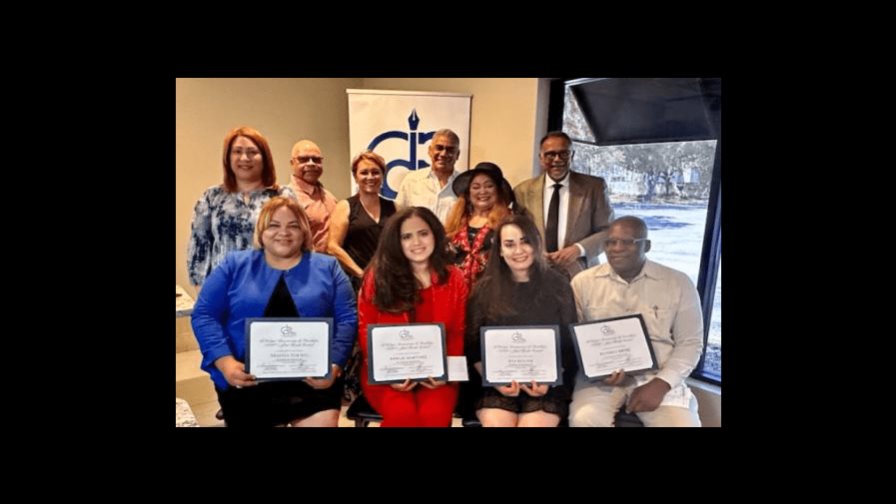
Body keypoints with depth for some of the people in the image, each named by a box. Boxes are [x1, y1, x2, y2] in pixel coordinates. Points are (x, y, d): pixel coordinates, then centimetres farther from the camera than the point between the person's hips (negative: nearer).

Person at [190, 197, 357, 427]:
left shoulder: (327, 267, 8)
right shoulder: (234, 264, 8)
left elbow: (347, 320, 2)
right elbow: (204, 315, 3)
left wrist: (333, 365, -13)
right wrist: (225, 362, -11)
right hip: (246, 381, 1)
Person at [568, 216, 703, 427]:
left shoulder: (678, 283, 2)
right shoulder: (583, 282, 2)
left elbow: (690, 342, 3)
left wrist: (661, 383, -10)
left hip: (657, 377, 1)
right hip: (599, 376, 0)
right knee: (583, 419, -27)